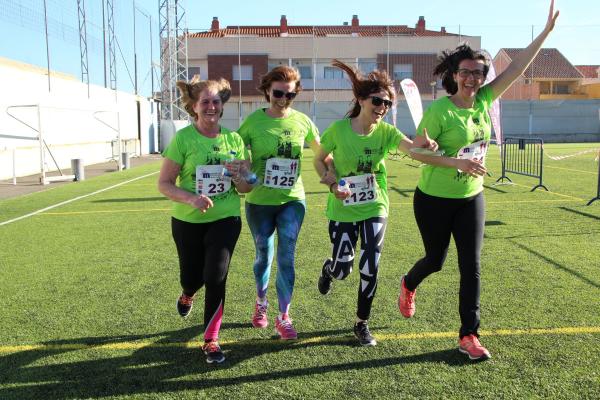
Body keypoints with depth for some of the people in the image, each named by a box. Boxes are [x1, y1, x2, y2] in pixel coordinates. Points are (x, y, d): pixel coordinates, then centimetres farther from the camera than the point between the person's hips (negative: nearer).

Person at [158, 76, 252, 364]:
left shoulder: (234, 139, -1)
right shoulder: (183, 138, -10)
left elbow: (246, 188, 6)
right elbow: (164, 183, -9)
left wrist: (237, 177, -17)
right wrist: (191, 198, -26)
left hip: (225, 219, 1)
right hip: (188, 222, 0)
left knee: (216, 276, -12)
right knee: (192, 278, 13)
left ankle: (211, 339, 8)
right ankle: (187, 294, 53)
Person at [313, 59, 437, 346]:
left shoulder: (386, 131, -10)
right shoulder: (338, 129, -14)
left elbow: (411, 147, -30)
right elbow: (319, 161, -1)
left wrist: (426, 148, -53)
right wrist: (333, 184, -17)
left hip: (374, 208, 2)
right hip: (343, 210, -1)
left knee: (370, 269, 0)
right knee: (342, 271, 6)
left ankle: (362, 324, 23)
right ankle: (327, 269, 46)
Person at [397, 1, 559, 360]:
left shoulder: (484, 101, -2)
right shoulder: (439, 111, -18)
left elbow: (516, 68, -1)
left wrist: (546, 32, -5)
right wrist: (456, 162, -28)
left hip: (472, 199, 5)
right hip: (435, 200, -5)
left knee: (471, 266, 2)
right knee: (436, 260, 13)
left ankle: (469, 336, 12)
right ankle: (408, 287, 49)